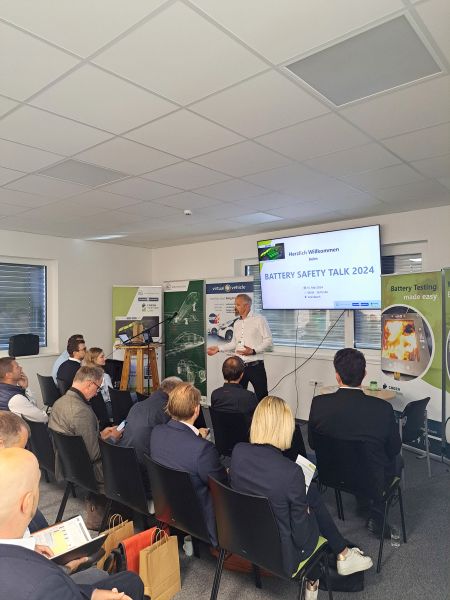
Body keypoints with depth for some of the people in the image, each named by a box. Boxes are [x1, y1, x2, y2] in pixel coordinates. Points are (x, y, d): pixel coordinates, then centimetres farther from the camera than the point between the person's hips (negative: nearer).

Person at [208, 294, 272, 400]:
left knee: (261, 397, -2)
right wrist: (218, 348, 11)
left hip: (255, 366, -6)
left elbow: (268, 341, -9)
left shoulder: (259, 319, -5)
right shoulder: (237, 323, 14)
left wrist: (253, 351, -20)